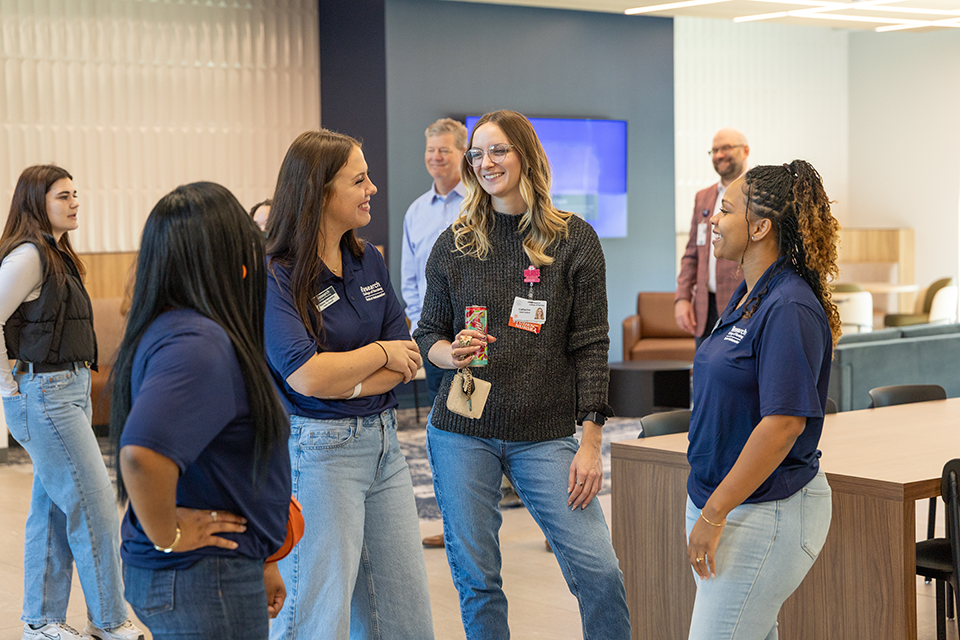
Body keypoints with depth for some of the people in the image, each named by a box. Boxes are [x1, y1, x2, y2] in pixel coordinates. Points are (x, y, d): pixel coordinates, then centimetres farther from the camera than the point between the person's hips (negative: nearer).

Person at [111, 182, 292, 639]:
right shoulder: (197, 345, -23)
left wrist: (257, 562, 20)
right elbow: (143, 452, -38)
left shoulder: (168, 330, 9)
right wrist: (168, 536, -21)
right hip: (204, 584, -9)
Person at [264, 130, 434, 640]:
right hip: (317, 451, -7)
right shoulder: (275, 278, -12)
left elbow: (406, 362, 6)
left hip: (383, 443, 7)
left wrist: (343, 385, -12)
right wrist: (382, 353, -6)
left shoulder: (369, 261, 9)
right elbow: (306, 375, -22)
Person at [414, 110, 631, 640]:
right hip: (462, 432, 2)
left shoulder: (574, 240, 1)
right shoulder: (454, 245, 6)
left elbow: (590, 347, -1)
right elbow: (428, 334, 13)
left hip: (545, 435, -2)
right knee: (475, 576, 6)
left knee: (597, 569, -8)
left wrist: (590, 442, -6)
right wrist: (452, 353, -11)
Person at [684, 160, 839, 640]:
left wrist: (714, 515, -22)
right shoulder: (747, 296, 11)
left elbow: (784, 422, -25)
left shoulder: (790, 310, -19)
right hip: (722, 499, 10)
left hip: (764, 509, -10)